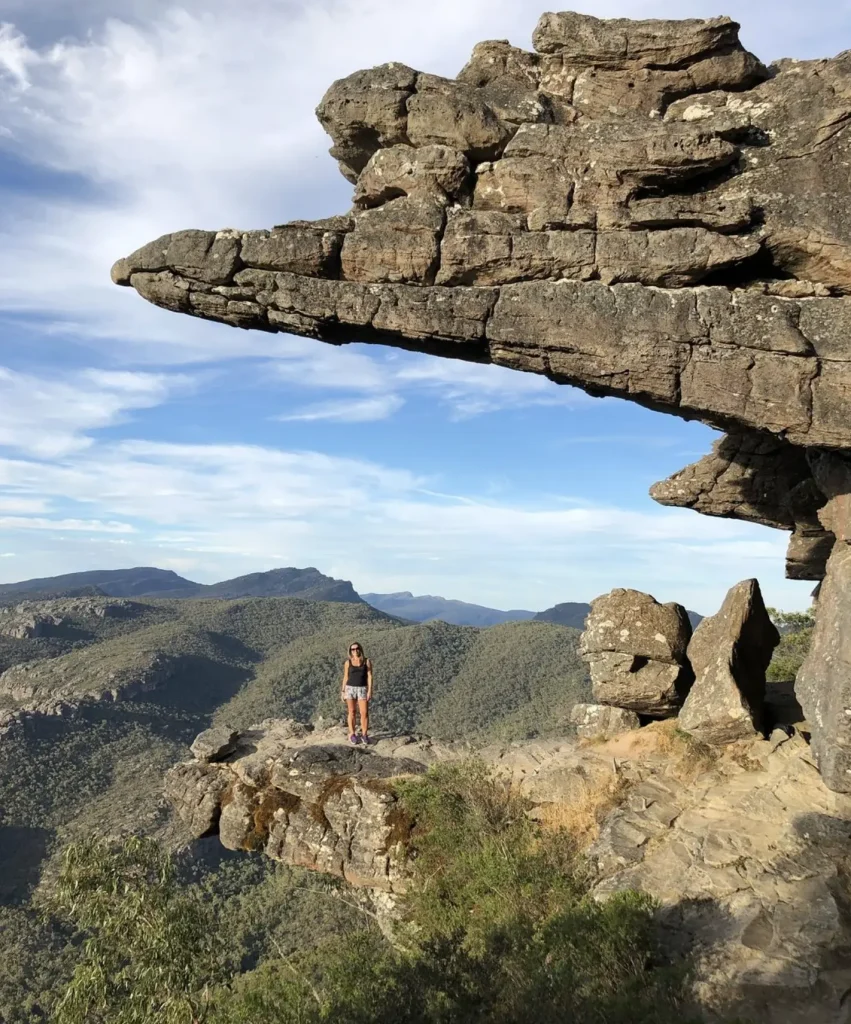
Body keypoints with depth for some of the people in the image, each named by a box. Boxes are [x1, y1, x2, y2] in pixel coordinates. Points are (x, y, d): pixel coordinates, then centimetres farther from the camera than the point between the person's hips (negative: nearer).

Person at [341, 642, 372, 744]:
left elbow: (369, 676, -3)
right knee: (352, 712, 5)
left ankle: (364, 735, 8)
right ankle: (352, 735, 14)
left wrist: (370, 691, -11)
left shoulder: (367, 661, -1)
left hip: (362, 689, 0)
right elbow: (345, 678, 5)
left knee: (364, 713, -5)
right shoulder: (348, 662, 1)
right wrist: (343, 692, 2)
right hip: (350, 689, 0)